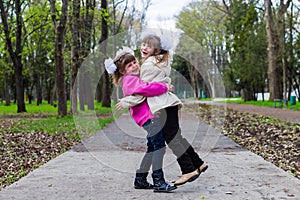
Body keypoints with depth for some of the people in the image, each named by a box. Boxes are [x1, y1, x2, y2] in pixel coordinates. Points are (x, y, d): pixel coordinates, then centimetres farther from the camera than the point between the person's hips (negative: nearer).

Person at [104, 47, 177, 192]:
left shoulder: (137, 77, 22)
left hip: (152, 114, 11)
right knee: (159, 145, -18)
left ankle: (140, 179, 25)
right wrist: (165, 87, -17)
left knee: (152, 148, 16)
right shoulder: (130, 80, -10)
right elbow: (147, 89, -28)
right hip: (147, 116, -11)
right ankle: (158, 181, -19)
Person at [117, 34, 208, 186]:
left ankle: (188, 170, -9)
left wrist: (124, 102, 0)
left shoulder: (148, 65, -9)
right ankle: (198, 164, 19)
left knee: (172, 139, -8)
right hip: (169, 102, 10)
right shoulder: (161, 62, 21)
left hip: (163, 105, -10)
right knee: (176, 137, 14)